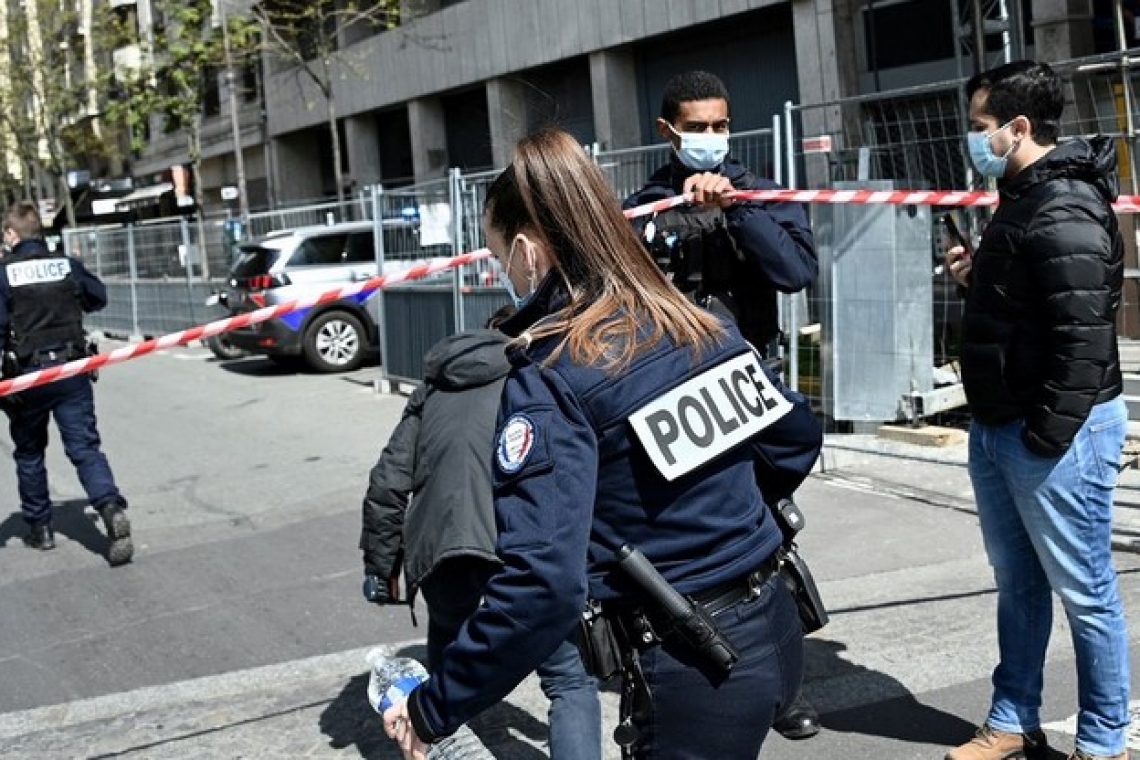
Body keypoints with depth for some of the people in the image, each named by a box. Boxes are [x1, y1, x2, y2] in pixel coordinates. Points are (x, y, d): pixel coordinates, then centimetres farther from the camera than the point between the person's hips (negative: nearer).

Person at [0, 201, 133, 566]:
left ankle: (39, 527, 24)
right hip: (71, 370, 2)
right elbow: (98, 297, 16)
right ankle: (111, 507, -24)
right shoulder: (67, 265, 1)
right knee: (84, 447, 0)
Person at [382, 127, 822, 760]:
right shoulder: (702, 325, 3)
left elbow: (543, 583, -26)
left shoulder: (549, 383, -18)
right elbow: (797, 436, 15)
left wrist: (433, 709, -16)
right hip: (773, 627, 8)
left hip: (693, 676, -7)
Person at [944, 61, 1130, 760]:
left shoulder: (1065, 211, -17)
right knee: (1017, 583, 17)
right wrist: (979, 280, 6)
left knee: (1085, 593, 3)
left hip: (1052, 433, -10)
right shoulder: (1023, 199, 14)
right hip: (998, 427, 10)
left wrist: (1045, 437, -21)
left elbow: (1083, 335, -23)